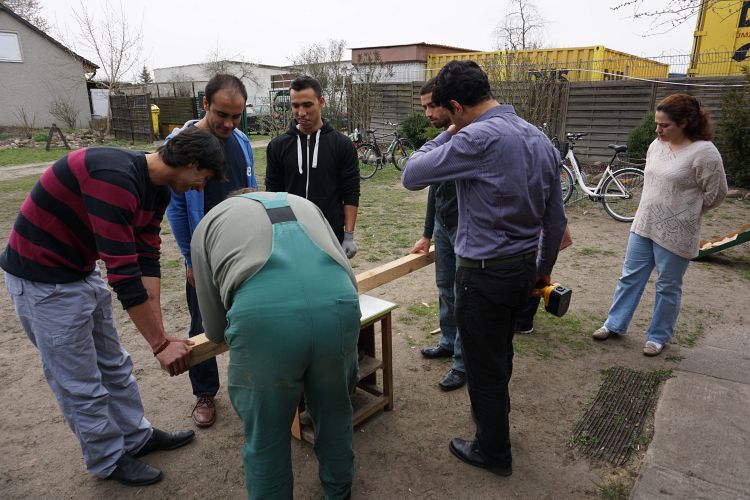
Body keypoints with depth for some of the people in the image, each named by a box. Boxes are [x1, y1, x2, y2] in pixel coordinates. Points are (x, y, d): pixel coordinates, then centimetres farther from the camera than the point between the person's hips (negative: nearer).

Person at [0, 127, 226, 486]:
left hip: (84, 272, 9)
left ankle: (137, 437, 36)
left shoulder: (156, 190, -1)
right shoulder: (115, 177, -32)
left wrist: (161, 332, -8)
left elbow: (147, 262, -3)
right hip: (43, 279, -9)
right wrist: (161, 344, -27)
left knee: (113, 364, 19)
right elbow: (123, 273, -33)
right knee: (80, 383, 5)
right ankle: (108, 460, 25)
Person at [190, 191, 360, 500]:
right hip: (340, 307, 4)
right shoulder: (304, 205, 36)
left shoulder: (210, 222, 29)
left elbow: (215, 330, 27)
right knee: (333, 413, 30)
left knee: (265, 437, 20)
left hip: (263, 317, -4)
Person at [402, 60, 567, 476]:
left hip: (484, 274, -8)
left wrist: (447, 135, -4)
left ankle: (493, 451, 32)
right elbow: (556, 219, 10)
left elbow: (411, 176, -16)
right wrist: (544, 267, 21)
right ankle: (491, 422, 49)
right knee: (501, 356, 27)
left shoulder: (478, 138, -23)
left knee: (484, 367, 11)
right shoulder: (540, 139, 5)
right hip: (524, 269, 9)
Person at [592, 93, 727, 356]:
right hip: (643, 226, 6)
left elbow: (715, 194, -9)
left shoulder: (703, 152, -15)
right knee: (630, 276, 14)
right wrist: (654, 208, 12)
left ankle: (659, 336, 25)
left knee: (667, 287, 9)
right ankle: (614, 324, 27)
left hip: (675, 234, -6)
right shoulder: (657, 145, 4)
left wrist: (684, 211, 2)